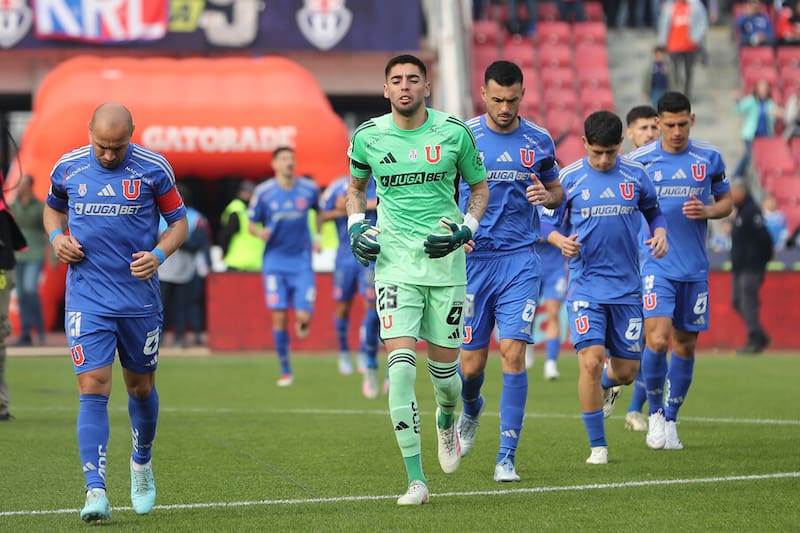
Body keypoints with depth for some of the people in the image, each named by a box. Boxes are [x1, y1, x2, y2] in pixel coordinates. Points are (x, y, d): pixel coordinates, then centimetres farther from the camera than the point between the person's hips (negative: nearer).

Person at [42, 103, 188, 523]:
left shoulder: (154, 169, -4)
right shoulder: (67, 168, 1)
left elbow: (178, 221, 5)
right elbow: (53, 207, 20)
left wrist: (159, 254, -14)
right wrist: (57, 236, -1)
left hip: (140, 297, 0)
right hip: (87, 298, 0)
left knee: (141, 386, 13)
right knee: (93, 389, -12)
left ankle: (142, 461, 41)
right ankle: (96, 492, -16)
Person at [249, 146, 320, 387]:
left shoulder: (309, 188, 1)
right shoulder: (263, 192, -3)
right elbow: (252, 224, 4)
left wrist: (318, 236, 9)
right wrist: (260, 232, -18)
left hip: (302, 261, 1)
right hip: (275, 261, 0)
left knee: (303, 317, -11)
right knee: (279, 317, -5)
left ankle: (302, 324, 29)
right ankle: (285, 371, 8)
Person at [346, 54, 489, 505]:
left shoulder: (454, 132, -2)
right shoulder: (368, 136, 1)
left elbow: (480, 186, 11)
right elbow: (356, 185, 21)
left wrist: (465, 229, -5)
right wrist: (356, 225, 3)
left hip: (446, 260, 0)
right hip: (395, 261, 0)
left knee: (444, 368, 6)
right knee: (401, 364, -15)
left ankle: (447, 421, 45)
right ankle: (416, 479, -11)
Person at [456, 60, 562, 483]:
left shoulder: (539, 141, 4)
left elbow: (557, 190, 17)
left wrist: (547, 195, -7)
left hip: (520, 260, 0)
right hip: (473, 259, 0)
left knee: (513, 352, -12)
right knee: (472, 362, 2)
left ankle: (507, 457, -6)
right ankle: (471, 410, 39)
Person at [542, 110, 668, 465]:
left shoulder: (636, 175, 3)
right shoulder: (569, 178, -1)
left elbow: (654, 211, 17)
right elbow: (549, 222, 7)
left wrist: (659, 233, -4)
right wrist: (560, 240, -15)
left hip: (627, 286, 2)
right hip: (586, 285, -2)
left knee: (626, 371, 5)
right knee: (591, 361, -15)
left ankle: (604, 384, 44)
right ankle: (598, 446, -2)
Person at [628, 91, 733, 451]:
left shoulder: (709, 158, 4)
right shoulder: (639, 160, -1)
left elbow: (726, 202, 14)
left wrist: (707, 211, -8)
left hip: (695, 269, 3)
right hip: (655, 265, -2)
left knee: (685, 346, 6)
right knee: (657, 340, -17)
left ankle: (670, 420, 22)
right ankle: (655, 412, 5)